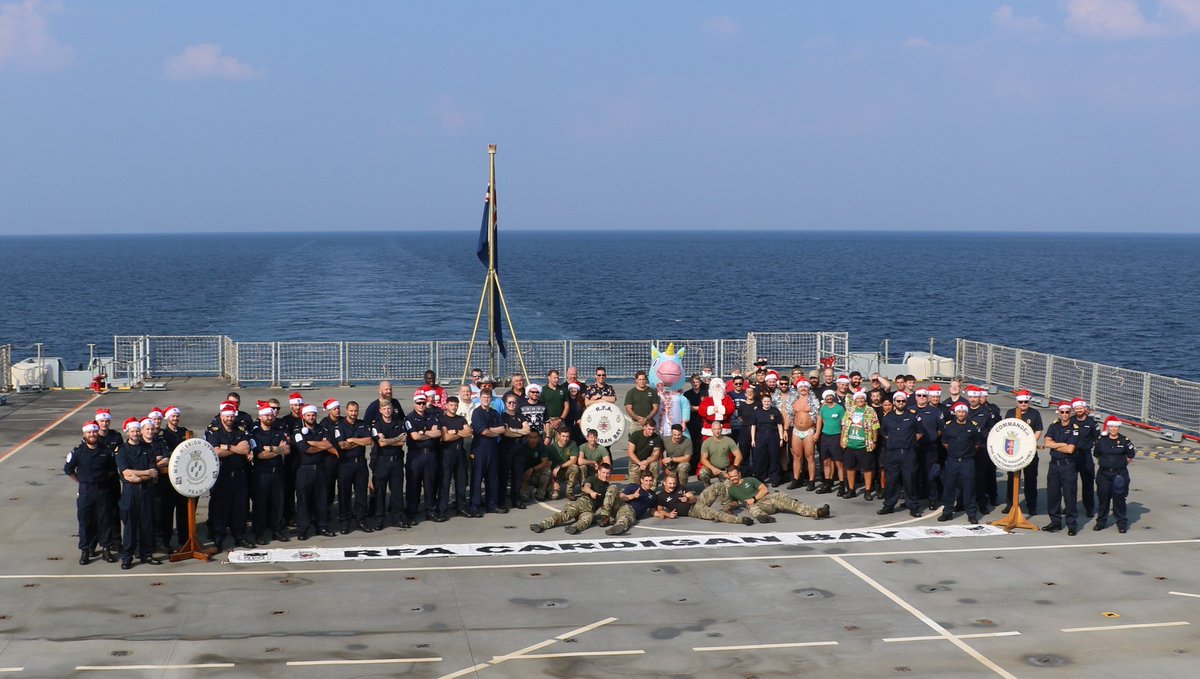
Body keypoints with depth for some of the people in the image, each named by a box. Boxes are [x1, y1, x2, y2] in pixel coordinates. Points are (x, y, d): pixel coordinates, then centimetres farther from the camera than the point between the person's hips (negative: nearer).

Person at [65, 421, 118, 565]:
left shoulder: (105, 451, 2)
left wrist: (104, 479, 5)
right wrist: (81, 481, 1)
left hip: (103, 489, 2)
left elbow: (112, 469, 14)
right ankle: (85, 551, 9)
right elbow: (68, 469, 2)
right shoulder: (78, 451, -4)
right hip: (85, 491, -2)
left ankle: (105, 549, 14)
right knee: (85, 520, 2)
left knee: (105, 519, 5)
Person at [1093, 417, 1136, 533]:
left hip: (1119, 474, -2)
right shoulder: (1101, 441, 2)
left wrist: (1122, 464, 10)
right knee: (1103, 498, 7)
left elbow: (1131, 456, 8)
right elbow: (1096, 455, 16)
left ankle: (1122, 523, 10)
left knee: (1119, 498, 0)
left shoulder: (1125, 441, -3)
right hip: (1104, 473, 2)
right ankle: (1101, 522, 18)